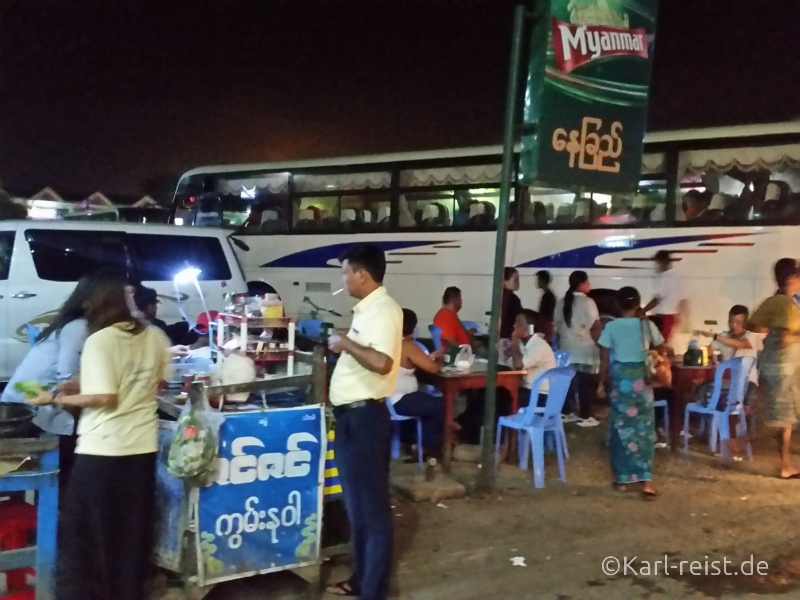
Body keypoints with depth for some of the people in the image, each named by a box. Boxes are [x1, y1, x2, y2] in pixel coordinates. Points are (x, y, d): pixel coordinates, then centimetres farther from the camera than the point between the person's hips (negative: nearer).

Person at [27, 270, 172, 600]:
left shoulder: (99, 340, -14)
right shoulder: (156, 337, 3)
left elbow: (104, 397, -19)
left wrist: (55, 398, -9)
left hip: (102, 450, -6)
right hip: (142, 447, 6)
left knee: (83, 532, 8)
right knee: (133, 531, 16)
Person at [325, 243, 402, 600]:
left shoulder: (383, 310, -18)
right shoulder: (368, 309, 14)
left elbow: (381, 363, -32)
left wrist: (346, 343, -20)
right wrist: (343, 347, 6)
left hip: (364, 417, -10)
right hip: (352, 415, 10)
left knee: (370, 505, -1)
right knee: (357, 503, 19)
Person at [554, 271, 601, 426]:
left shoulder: (562, 302, 6)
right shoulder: (587, 302, -13)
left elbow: (558, 325, 10)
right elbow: (595, 327, -15)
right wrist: (598, 342, -2)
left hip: (566, 348, 6)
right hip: (585, 349, -6)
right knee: (585, 384, 0)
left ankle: (565, 413, 18)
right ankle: (584, 416, 3)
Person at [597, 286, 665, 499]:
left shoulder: (611, 326, -7)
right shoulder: (647, 325, -4)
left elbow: (604, 358, -4)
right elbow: (661, 348, 12)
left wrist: (601, 382, 6)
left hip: (620, 379, -1)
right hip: (641, 379, 1)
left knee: (621, 427, 9)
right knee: (643, 428, 5)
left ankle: (622, 478, 15)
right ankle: (646, 480, 0)